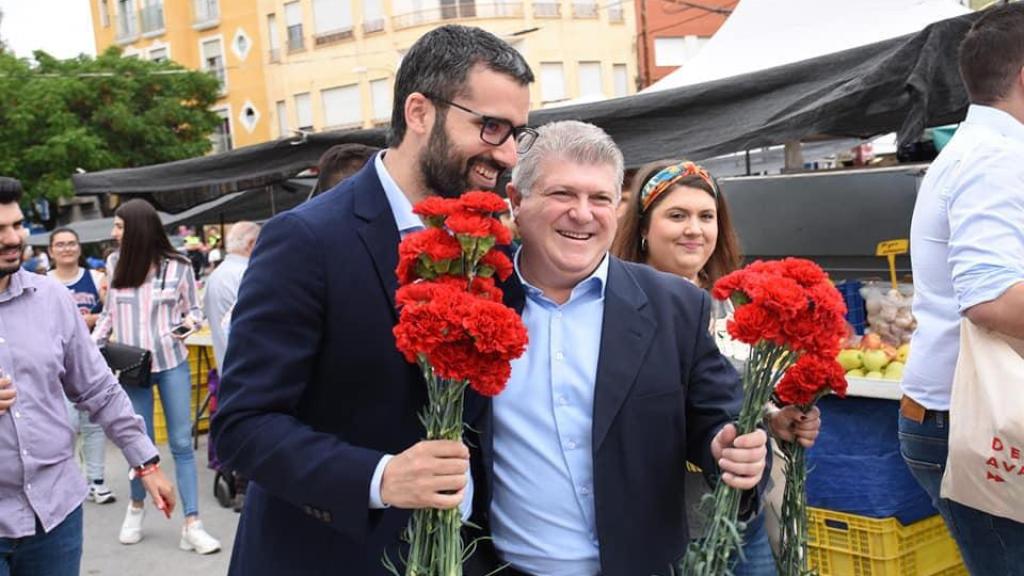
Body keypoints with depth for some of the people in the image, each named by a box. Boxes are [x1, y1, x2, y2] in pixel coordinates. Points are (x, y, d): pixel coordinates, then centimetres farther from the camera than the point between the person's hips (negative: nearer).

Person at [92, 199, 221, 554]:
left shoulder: (177, 267, -6)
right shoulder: (115, 265, 1)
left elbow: (193, 310, 4)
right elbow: (109, 314, 11)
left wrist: (190, 322, -17)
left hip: (172, 363, -2)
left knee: (182, 443, -1)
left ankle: (191, 526, 1)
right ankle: (136, 506, 35)